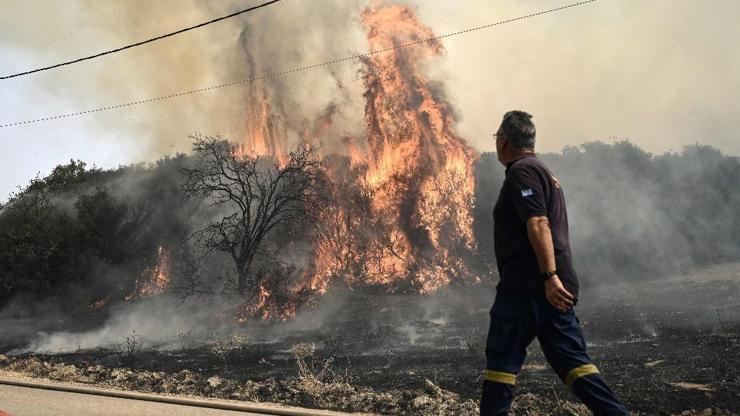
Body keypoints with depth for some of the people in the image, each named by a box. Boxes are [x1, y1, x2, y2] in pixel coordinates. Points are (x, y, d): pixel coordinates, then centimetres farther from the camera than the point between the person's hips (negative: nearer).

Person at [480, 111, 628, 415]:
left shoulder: (521, 171, -9)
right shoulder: (544, 171, 22)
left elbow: (538, 223, -21)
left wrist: (549, 276, -27)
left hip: (527, 284, -9)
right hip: (555, 287, 9)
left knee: (502, 358, 0)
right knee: (571, 358, 8)